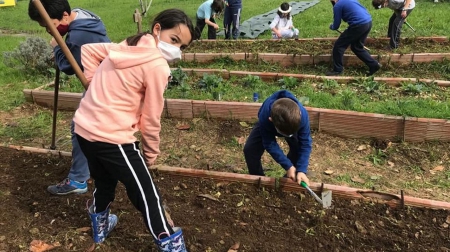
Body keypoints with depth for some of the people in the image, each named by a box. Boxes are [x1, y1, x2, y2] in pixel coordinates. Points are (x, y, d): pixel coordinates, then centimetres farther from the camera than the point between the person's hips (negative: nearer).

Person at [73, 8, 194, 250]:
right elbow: (151, 119, -8)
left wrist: (98, 86, 18)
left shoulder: (126, 47, 9)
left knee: (104, 181, 30)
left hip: (84, 128, 9)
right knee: (146, 195, 3)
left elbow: (88, 50, 20)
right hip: (112, 136, -9)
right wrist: (151, 153, 5)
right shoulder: (157, 65, -14)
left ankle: (100, 224, 52)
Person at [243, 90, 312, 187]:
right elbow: (270, 144, -30)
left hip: (292, 124, 1)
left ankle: (291, 180, 5)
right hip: (267, 126, -1)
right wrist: (288, 166, -29)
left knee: (298, 148, -22)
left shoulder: (302, 115, -42)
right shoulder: (265, 117, -45)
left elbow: (305, 144, -30)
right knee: (250, 149, -18)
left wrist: (301, 170, -36)